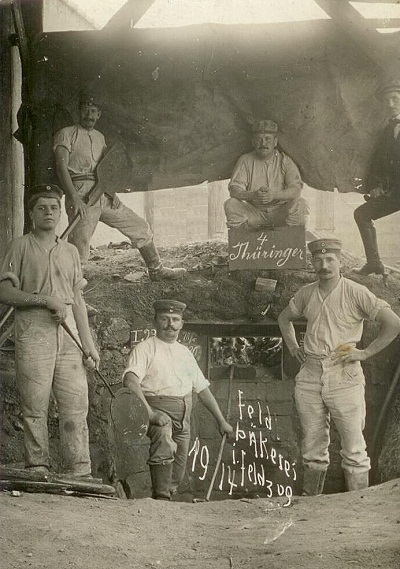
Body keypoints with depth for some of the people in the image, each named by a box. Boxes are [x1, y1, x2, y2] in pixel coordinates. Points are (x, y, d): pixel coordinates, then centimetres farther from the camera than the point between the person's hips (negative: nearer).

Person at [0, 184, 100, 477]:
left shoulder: (70, 251, 19)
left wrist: (89, 342, 12)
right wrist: (45, 300, -11)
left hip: (68, 334, 4)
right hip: (33, 332, -4)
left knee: (76, 404, -2)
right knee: (35, 405, -5)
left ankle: (80, 472, 0)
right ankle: (38, 468, 1)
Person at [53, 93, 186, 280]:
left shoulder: (99, 137, 23)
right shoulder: (66, 134, 1)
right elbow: (61, 167, -11)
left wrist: (112, 192, 6)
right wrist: (75, 199, -22)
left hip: (104, 194, 7)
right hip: (81, 193, -7)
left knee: (140, 226, 10)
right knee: (80, 244, -17)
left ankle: (156, 270, 22)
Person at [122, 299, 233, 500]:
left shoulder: (185, 353, 23)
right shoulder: (145, 348, 2)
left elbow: (203, 389, 27)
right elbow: (130, 380, -16)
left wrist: (221, 421, 23)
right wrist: (149, 413, -27)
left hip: (183, 415, 7)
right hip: (158, 407, -7)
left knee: (178, 473, 2)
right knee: (165, 444, -33)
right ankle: (161, 498, -34)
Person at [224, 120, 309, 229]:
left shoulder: (285, 161, 0)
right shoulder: (245, 161, 2)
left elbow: (296, 189, -13)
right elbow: (234, 189, -10)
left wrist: (275, 195, -32)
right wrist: (252, 195, -32)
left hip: (280, 213, 0)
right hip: (254, 213, 0)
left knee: (300, 204, -27)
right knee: (231, 205, -24)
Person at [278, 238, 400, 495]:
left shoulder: (356, 293, -8)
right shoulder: (306, 294, 9)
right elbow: (285, 318, 29)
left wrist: (365, 352, -12)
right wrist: (293, 347, 15)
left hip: (344, 378, -5)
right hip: (309, 377, 5)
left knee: (354, 448, 0)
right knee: (313, 447, 13)